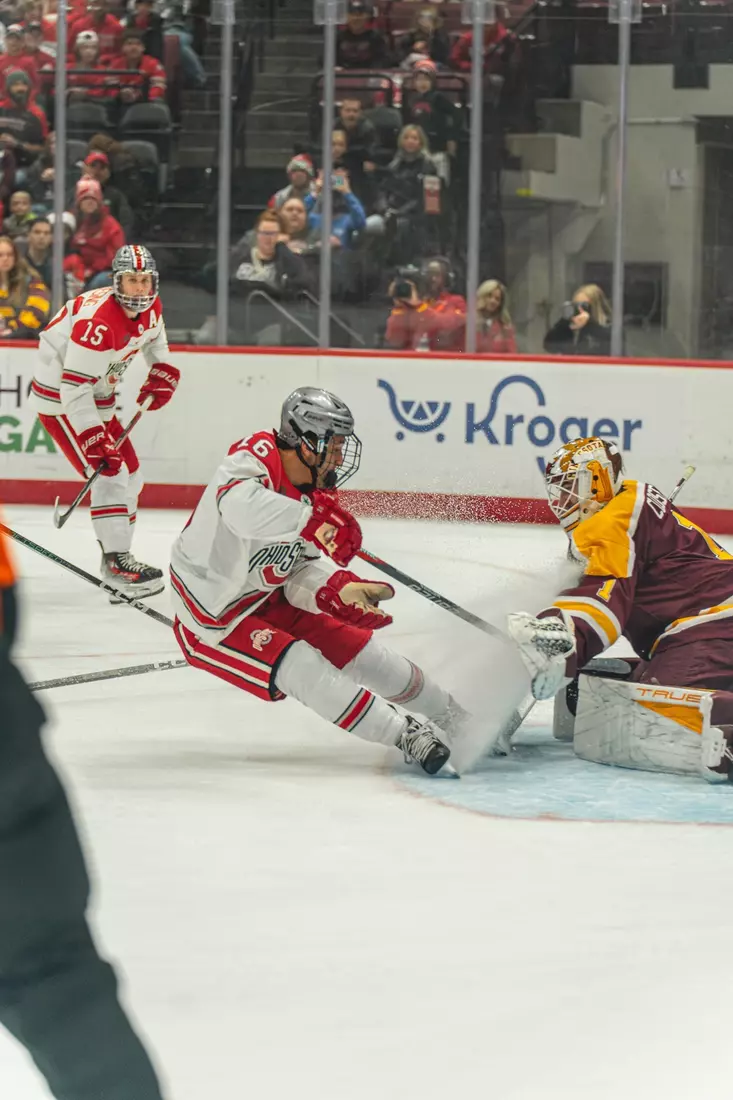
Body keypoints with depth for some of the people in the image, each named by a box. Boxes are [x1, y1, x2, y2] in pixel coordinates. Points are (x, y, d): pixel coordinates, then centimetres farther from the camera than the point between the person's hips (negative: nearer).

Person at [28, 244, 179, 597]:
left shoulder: (150, 309, -6)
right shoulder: (97, 321, -33)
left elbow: (153, 337, 21)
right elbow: (74, 388, -33)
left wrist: (162, 373, 6)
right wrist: (93, 439, -34)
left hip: (97, 398, 10)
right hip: (59, 399, -10)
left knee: (130, 475, 13)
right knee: (110, 473, -18)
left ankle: (116, 556, 24)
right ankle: (116, 563, -14)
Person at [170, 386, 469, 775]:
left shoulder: (315, 494, -2)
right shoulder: (255, 458, -26)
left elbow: (302, 573, -2)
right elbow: (240, 508, -49)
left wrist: (341, 589, -22)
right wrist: (315, 521, -50)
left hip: (266, 602, 8)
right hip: (212, 620, -8)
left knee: (357, 648, 10)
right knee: (301, 667, -22)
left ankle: (453, 719, 24)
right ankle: (407, 736, -16)